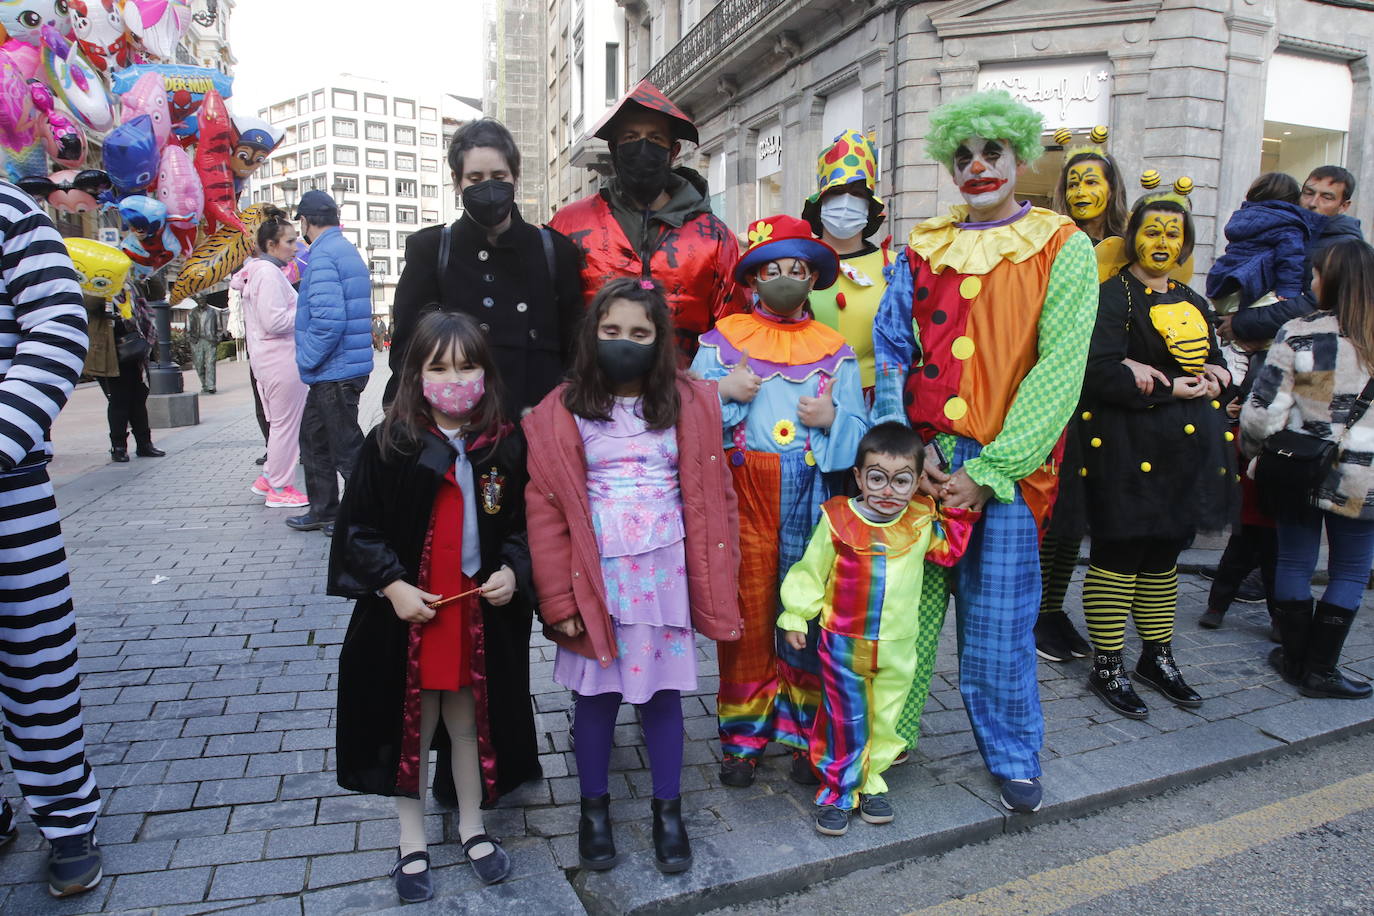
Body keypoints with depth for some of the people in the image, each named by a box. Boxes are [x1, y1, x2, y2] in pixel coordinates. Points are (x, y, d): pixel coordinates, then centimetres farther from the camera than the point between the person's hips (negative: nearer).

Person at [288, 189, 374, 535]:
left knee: (346, 448, -1)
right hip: (335, 371, 10)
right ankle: (322, 510, 30)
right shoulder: (348, 250, 15)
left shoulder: (323, 256, -16)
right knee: (313, 437, 20)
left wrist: (306, 360, -14)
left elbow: (328, 320, -26)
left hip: (334, 372, -10)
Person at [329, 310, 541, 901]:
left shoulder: (507, 446, -3)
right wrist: (392, 584, -15)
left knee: (470, 722, 16)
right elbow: (358, 527, -5)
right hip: (406, 612, -1)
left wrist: (512, 571, -11)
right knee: (409, 728, 14)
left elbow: (524, 524, 6)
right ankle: (412, 843, 33)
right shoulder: (389, 444, -8)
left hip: (483, 614, 1)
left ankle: (472, 827, 38)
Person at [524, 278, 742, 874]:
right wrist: (561, 599, -7)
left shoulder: (690, 404, 1)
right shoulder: (560, 413, -3)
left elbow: (709, 497, 2)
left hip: (664, 573, 1)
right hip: (596, 577, 0)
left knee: (662, 690, 11)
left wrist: (711, 588, 0)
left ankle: (668, 811, 31)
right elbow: (545, 510, -4)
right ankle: (594, 809, 33)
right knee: (596, 693, 11)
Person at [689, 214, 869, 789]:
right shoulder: (723, 339, 9)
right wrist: (722, 391, -12)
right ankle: (742, 736, 19)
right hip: (744, 494, -1)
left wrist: (832, 418, -12)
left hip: (812, 496, 1)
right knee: (746, 614, 4)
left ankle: (804, 733, 22)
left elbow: (861, 434, 7)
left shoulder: (835, 350, 11)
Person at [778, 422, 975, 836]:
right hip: (843, 643, -3)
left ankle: (869, 782, 34)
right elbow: (811, 572, -3)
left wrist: (961, 509, 6)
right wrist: (795, 616, 1)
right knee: (844, 723, 5)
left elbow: (948, 550, 17)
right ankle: (836, 793, 21)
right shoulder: (837, 519, -12)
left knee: (885, 720, 15)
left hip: (899, 647, 3)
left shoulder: (923, 521, -3)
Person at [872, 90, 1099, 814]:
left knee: (997, 618, 5)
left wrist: (989, 471, -13)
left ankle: (1013, 755, 27)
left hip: (1005, 466, -2)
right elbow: (890, 350, 5)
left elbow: (1058, 371, -7)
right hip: (918, 461, 3)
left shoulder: (1063, 247, 1)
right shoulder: (925, 248, 10)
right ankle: (890, 737, 27)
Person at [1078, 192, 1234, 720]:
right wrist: (1167, 388, -15)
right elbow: (1101, 371, -18)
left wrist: (1212, 378, 0)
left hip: (1186, 448, 8)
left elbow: (1217, 363, 23)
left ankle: (1158, 656, 28)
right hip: (1129, 447, -7)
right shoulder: (1114, 296, -6)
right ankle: (1107, 667, 9)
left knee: (1164, 555, 15)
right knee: (1119, 554, -3)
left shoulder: (1192, 303, 18)